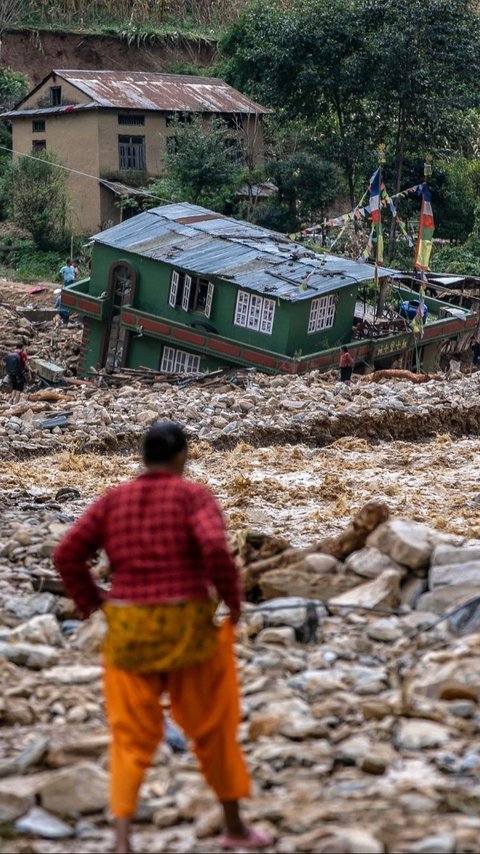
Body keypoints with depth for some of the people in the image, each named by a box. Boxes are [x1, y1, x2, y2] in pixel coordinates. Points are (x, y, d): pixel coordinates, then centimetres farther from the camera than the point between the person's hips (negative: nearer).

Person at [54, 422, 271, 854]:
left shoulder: (113, 500, 5)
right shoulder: (194, 496, -6)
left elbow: (68, 554, -1)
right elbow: (216, 549, -22)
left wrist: (93, 604, 9)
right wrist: (233, 598, -7)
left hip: (128, 632, 3)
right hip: (188, 628, -2)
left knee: (132, 738, 8)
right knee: (213, 727, 16)